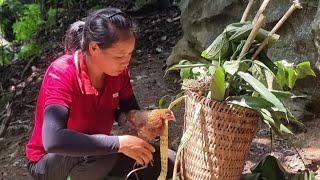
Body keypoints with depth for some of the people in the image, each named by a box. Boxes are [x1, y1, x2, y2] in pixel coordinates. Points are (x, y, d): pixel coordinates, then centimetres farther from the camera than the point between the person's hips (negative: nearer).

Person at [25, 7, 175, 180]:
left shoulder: (118, 69, -12)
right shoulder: (61, 73, -31)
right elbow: (53, 140, -44)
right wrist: (120, 143, -43)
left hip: (97, 154, 6)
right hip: (48, 161, -6)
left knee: (168, 163, -2)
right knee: (103, 151, -37)